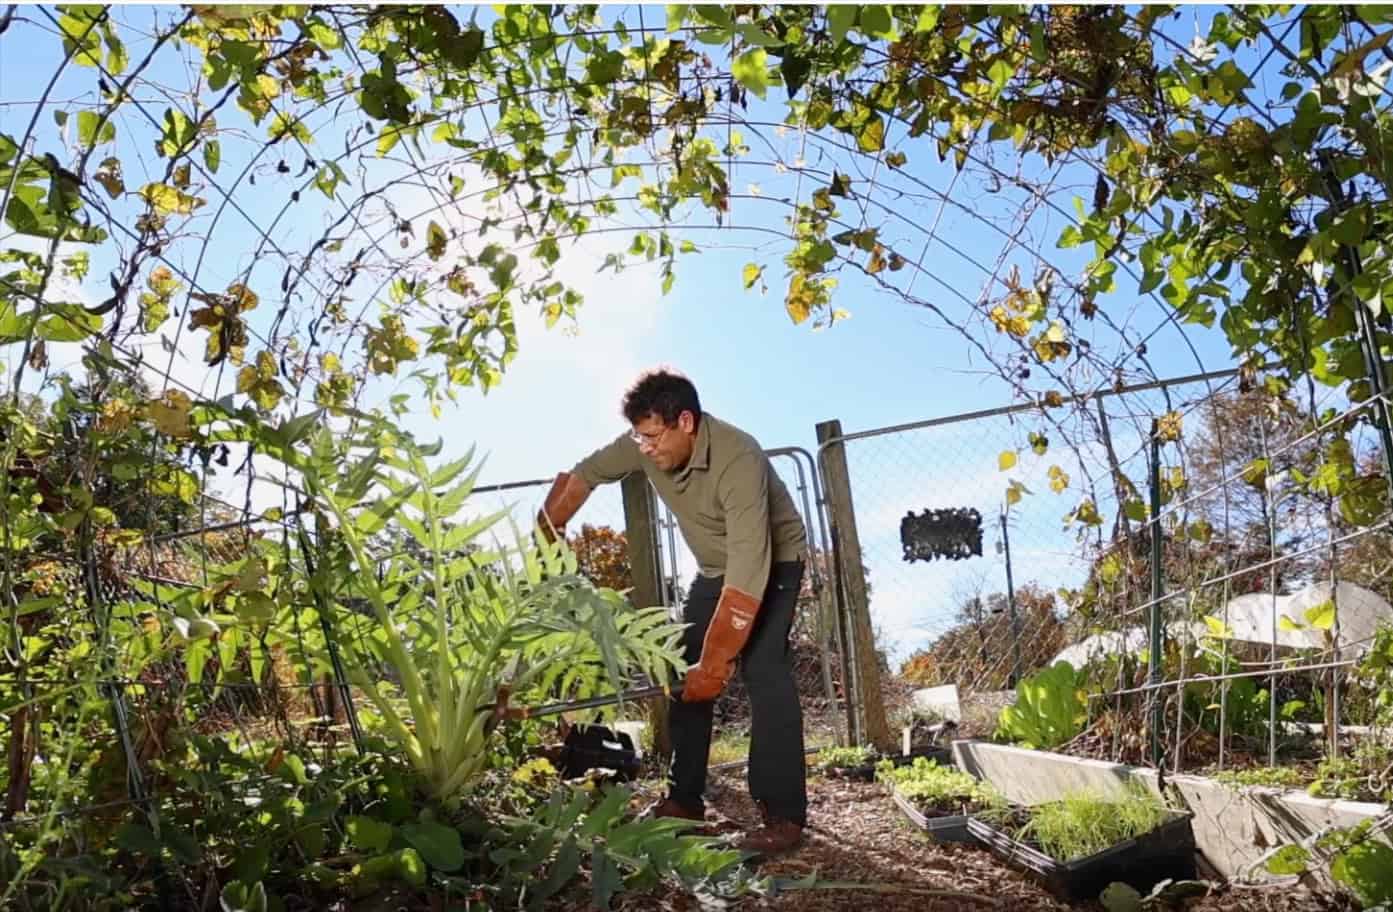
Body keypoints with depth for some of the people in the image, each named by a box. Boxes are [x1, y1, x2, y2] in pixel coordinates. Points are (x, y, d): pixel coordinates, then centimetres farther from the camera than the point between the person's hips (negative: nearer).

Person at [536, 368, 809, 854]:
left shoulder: (738, 461, -38)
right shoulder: (645, 444, -17)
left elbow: (748, 577, -40)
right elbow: (581, 476, 0)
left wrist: (715, 664, -38)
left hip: (773, 563, -7)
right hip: (715, 568, 7)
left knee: (763, 671, -22)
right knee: (687, 673, 3)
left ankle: (784, 816, -17)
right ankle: (685, 799, 14)